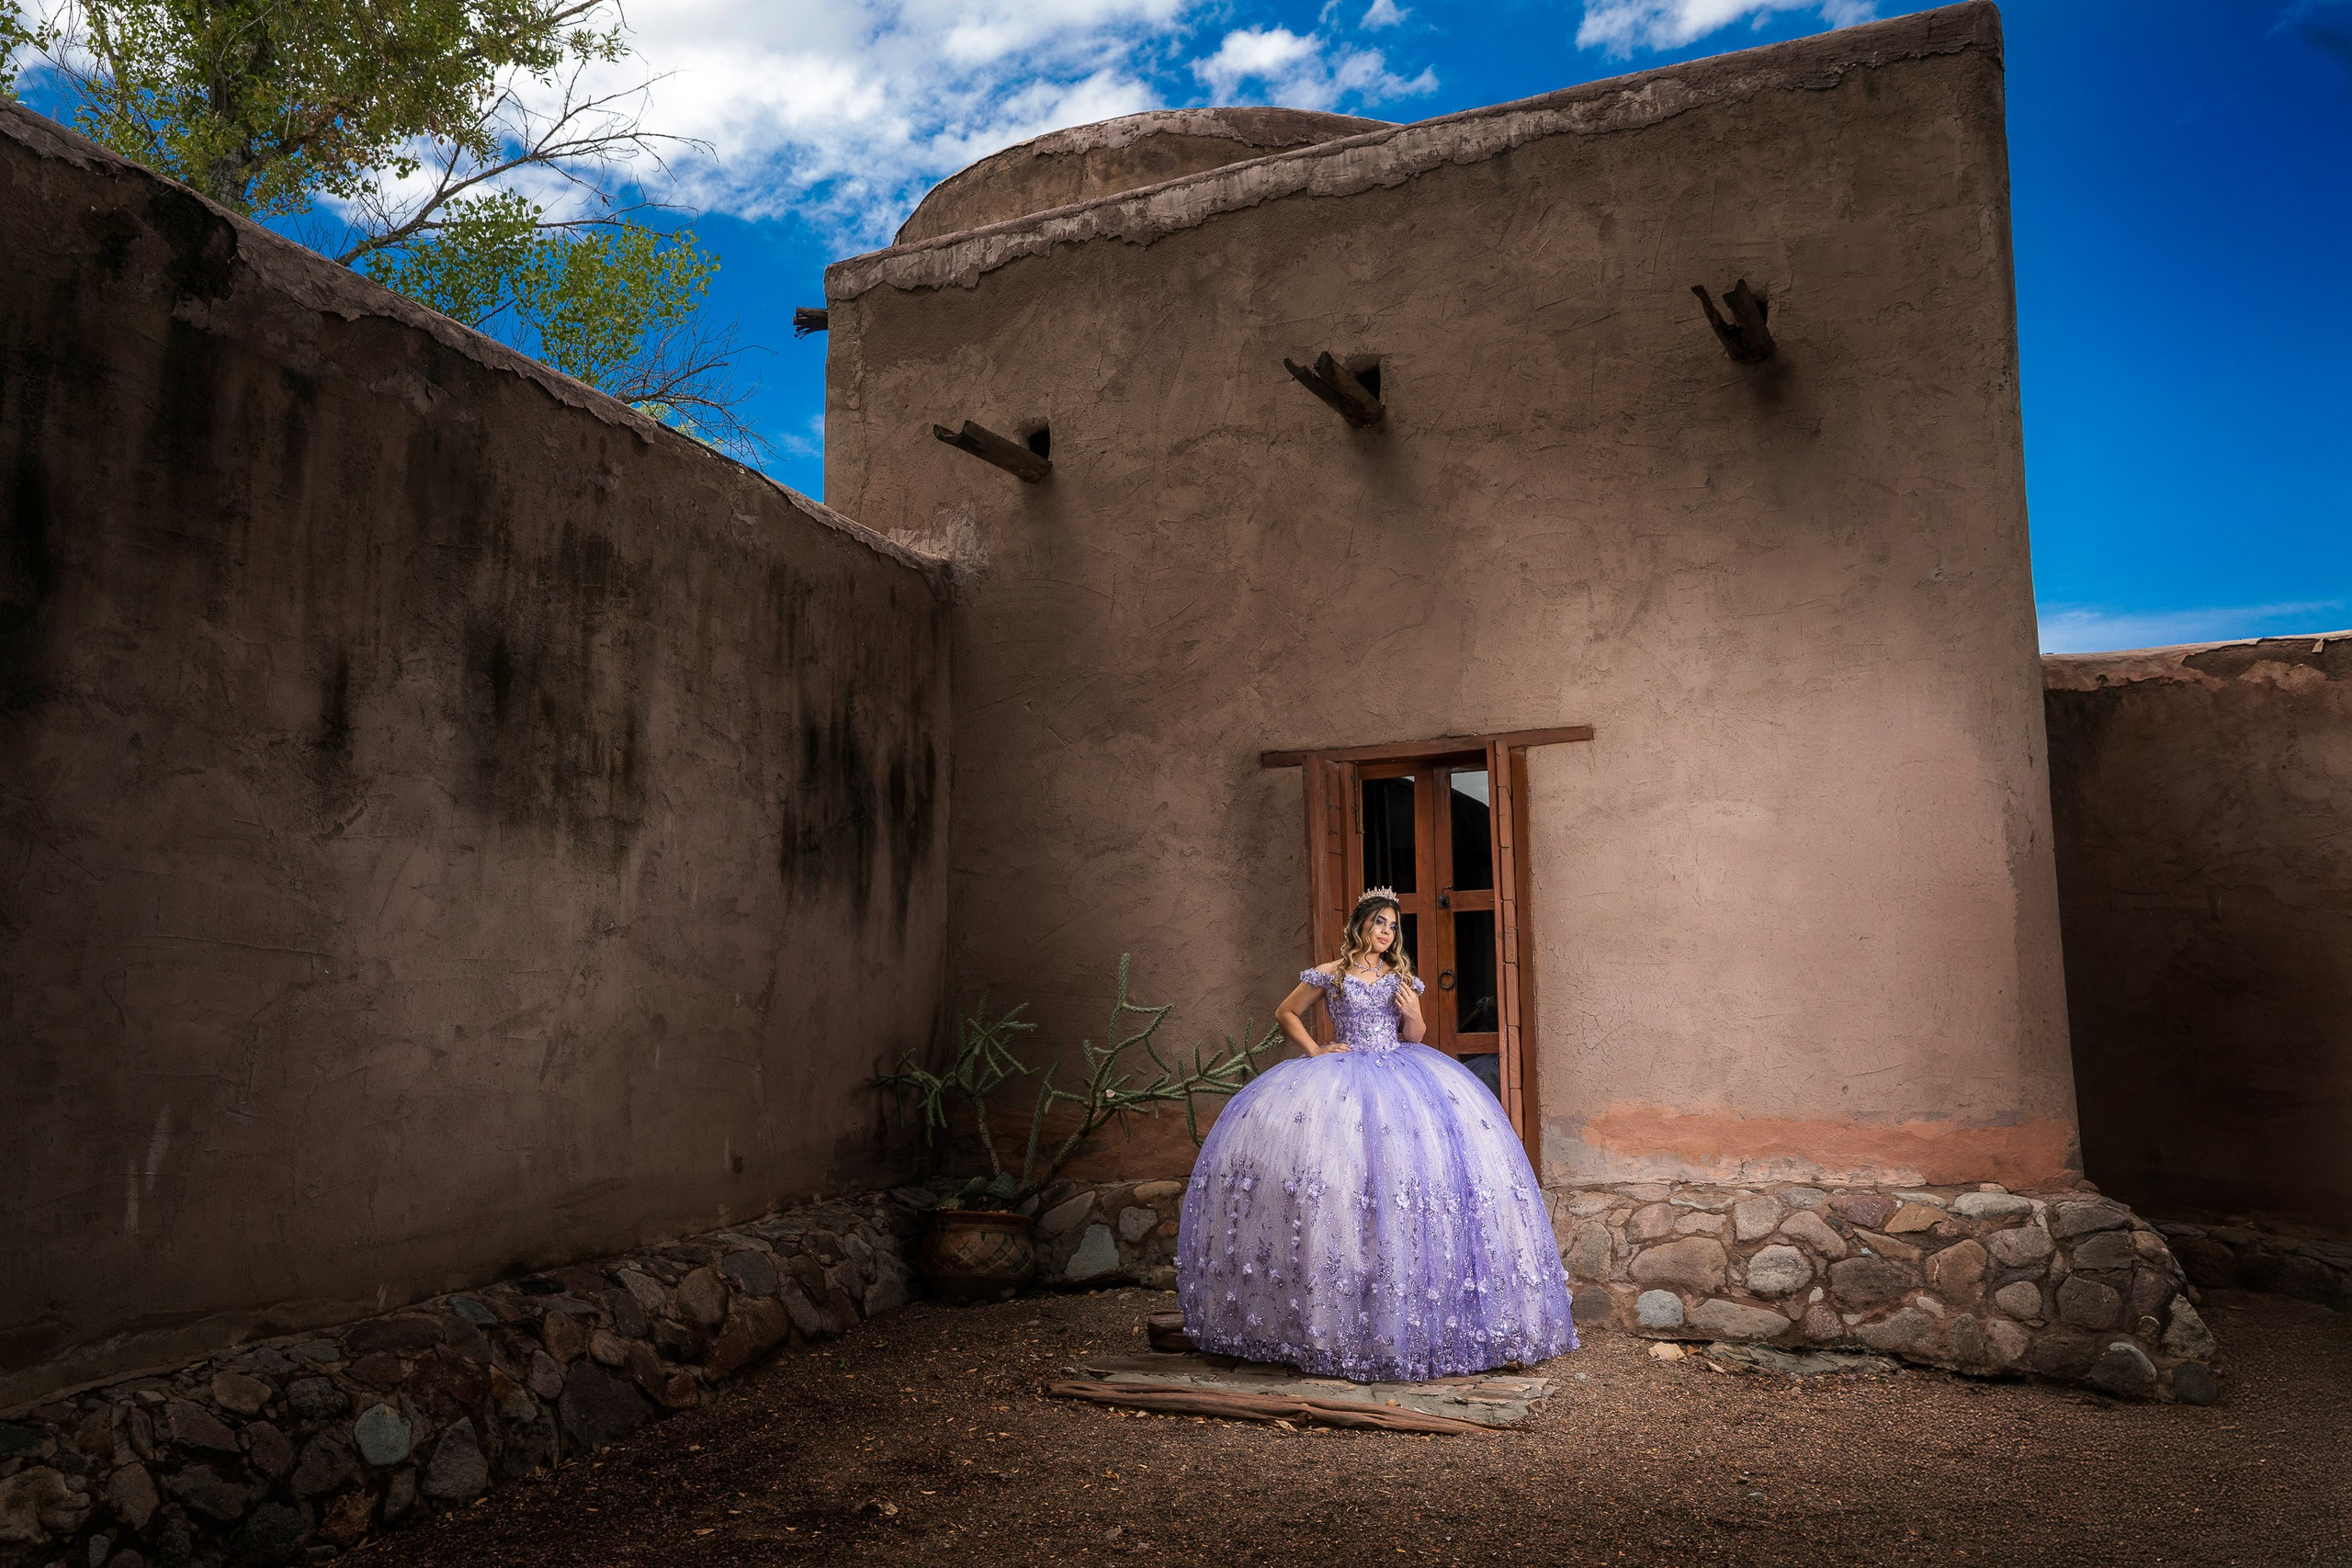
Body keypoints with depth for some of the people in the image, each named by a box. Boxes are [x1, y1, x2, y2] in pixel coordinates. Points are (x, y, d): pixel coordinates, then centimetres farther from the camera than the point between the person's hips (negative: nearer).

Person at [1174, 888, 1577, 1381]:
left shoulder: (1401, 978, 13)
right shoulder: (1330, 976, 4)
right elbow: (1286, 1013, 13)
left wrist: (1412, 1016, -3)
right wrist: (1315, 1051, 1)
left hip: (1401, 1073, 3)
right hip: (1344, 1077, -3)